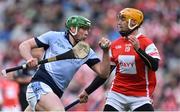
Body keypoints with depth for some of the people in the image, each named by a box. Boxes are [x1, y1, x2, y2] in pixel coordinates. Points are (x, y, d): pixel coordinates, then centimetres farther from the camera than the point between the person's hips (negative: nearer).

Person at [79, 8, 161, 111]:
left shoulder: (146, 43, -6)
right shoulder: (115, 45, 8)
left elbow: (154, 66, -19)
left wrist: (138, 49, -28)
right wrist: (87, 91, 14)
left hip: (140, 95, -4)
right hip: (117, 94, 4)